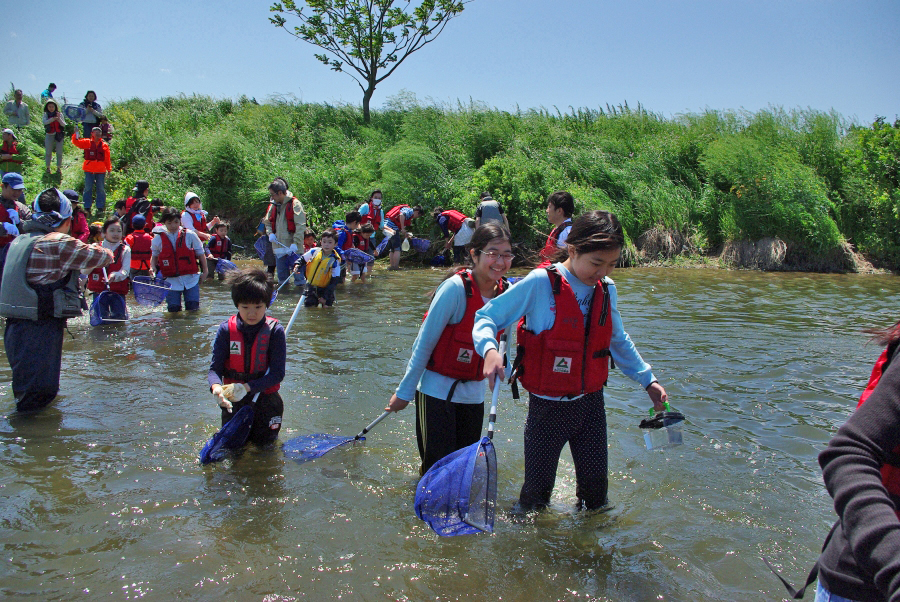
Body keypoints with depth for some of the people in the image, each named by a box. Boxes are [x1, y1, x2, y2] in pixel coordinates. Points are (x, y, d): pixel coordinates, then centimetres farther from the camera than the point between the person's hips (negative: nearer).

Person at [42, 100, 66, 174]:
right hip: (49, 135, 0)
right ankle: (48, 167, 12)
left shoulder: (59, 114, 5)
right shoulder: (46, 114, 4)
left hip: (59, 135, 0)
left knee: (59, 152, 0)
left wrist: (59, 118, -20)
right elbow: (45, 122, -14)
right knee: (48, 152, 1)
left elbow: (64, 125, -3)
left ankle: (59, 167, 10)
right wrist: (54, 118, -26)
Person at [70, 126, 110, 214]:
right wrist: (76, 133, -21)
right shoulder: (87, 142, 3)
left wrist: (109, 169, 5)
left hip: (101, 170, 1)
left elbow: (107, 158, 7)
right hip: (89, 170, -1)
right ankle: (87, 208, 11)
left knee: (101, 189, 5)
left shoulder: (104, 145, 5)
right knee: (88, 188, 5)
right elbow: (76, 142, -6)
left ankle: (100, 207, 14)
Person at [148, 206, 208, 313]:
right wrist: (153, 268, -3)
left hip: (191, 279, -1)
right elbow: (154, 256, 16)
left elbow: (200, 254, 7)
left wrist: (205, 271, 8)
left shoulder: (190, 235, -2)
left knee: (193, 308, -5)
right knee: (173, 310, 1)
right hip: (171, 281, 1)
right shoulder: (158, 239, 1)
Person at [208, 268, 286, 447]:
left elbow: (277, 373, -16)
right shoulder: (226, 330, -8)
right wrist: (216, 386, -33)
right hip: (234, 399, 2)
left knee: (263, 443, 7)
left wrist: (248, 387, -29)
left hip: (265, 397, -1)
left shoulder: (275, 331, -13)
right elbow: (215, 367, -10)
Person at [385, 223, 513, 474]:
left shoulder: (506, 292, -2)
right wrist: (404, 392, -11)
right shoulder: (456, 288, -19)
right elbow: (424, 342, -14)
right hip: (437, 390, -5)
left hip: (474, 394, 6)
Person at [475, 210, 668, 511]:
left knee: (595, 486, 14)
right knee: (538, 490, 6)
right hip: (548, 405, -5)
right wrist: (490, 350, -34)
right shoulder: (540, 283, -17)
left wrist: (648, 379, 17)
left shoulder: (607, 290, 2)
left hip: (591, 402, 5)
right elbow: (485, 318, -14)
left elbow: (618, 341, 19)